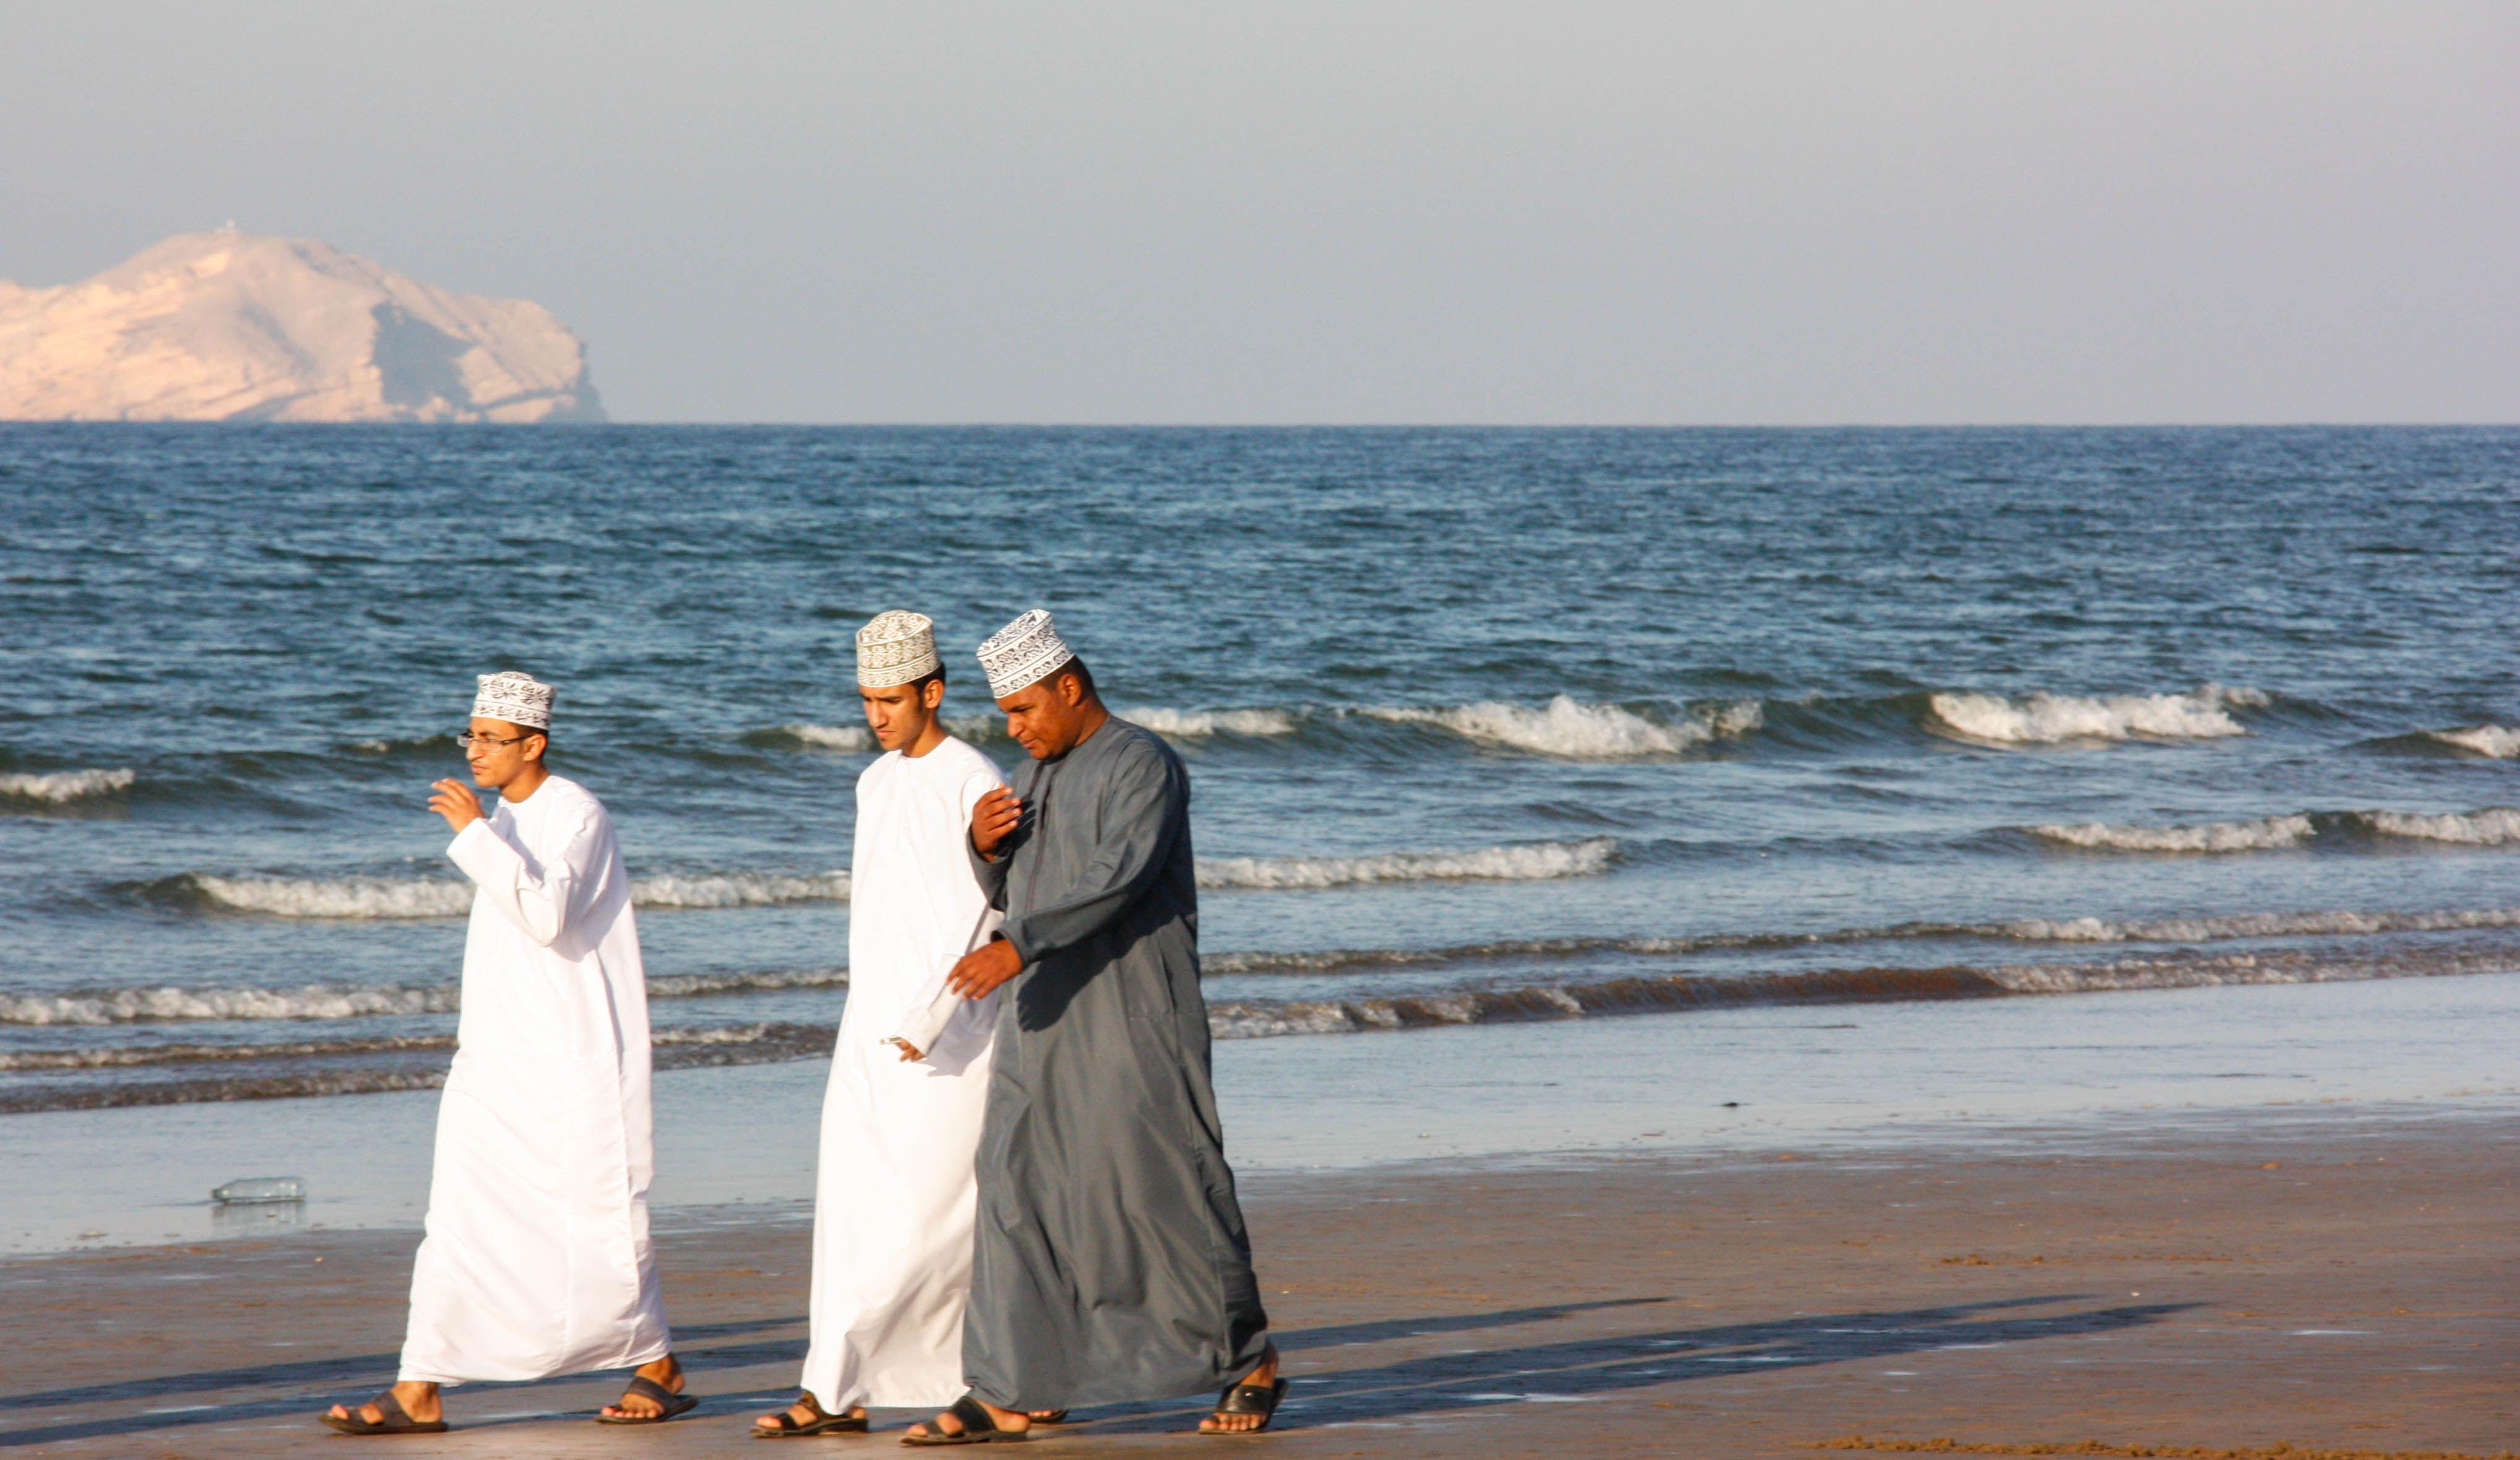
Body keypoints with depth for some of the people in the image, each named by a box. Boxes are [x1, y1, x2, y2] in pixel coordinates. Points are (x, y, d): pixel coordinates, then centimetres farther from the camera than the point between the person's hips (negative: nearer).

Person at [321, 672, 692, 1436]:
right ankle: (419, 1393, -4)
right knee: (459, 1216, 0)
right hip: (498, 1055, 8)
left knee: (597, 1216, 1)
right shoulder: (509, 819, 13)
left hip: (572, 1057, -8)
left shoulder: (575, 814, -12)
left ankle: (659, 1369, 19)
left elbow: (547, 916, -27)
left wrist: (477, 834, -27)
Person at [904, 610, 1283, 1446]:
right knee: (1017, 1190, 0)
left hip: (1130, 1022, -8)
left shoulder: (1143, 767, -9)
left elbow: (1118, 876, -22)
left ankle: (1250, 1364, 9)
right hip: (1044, 1019, 8)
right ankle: (1004, 1394, -1)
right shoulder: (1041, 773, 17)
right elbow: (1010, 893, 23)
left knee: (1165, 1188, -4)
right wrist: (985, 844, 0)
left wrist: (1019, 947, -30)